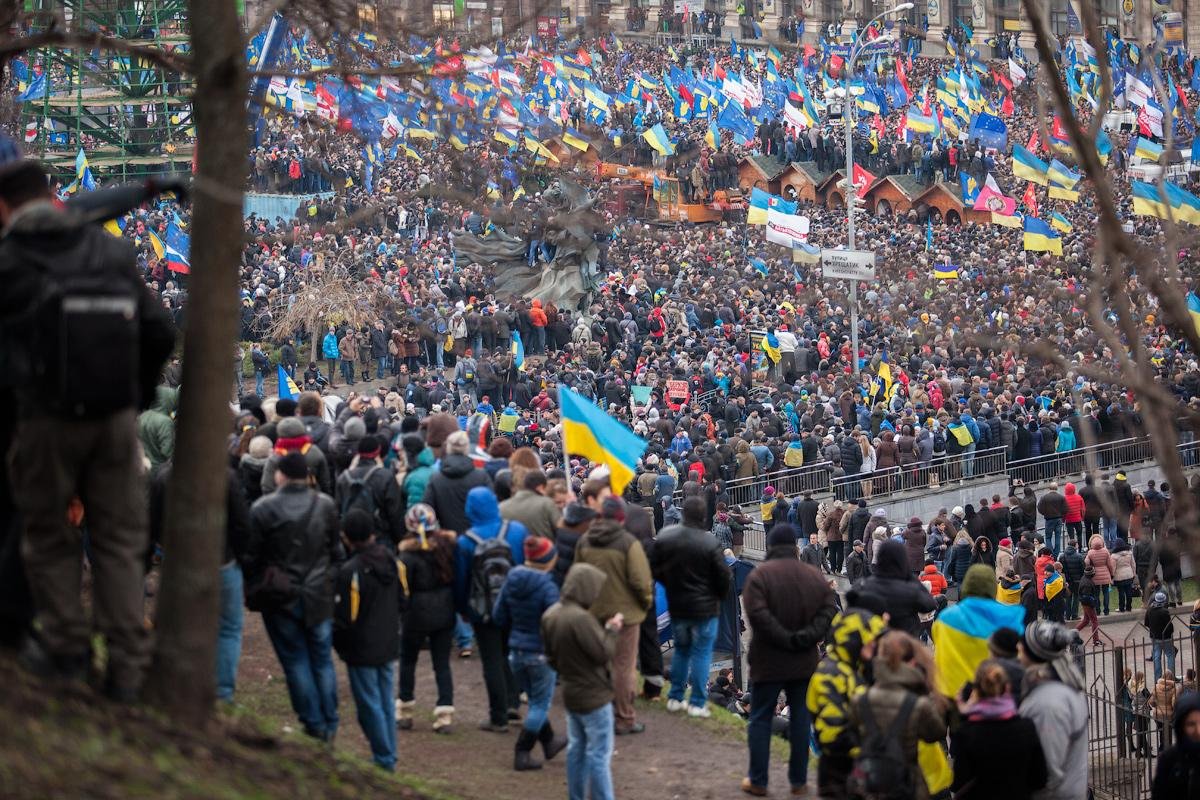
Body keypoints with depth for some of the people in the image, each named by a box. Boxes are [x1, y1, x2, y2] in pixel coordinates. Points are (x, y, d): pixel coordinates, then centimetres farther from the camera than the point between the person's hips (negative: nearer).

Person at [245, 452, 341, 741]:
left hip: (280, 598, -3)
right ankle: (329, 725, 14)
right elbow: (336, 550, 6)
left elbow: (251, 556, -6)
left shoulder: (263, 509, -12)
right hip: (319, 596, 3)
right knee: (322, 660, 12)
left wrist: (252, 592, 7)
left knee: (296, 661, 6)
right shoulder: (325, 505, -3)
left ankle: (314, 723, 6)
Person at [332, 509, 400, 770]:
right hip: (389, 645, 7)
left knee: (370, 705, 3)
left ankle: (383, 758, 7)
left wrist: (338, 642, 0)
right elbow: (403, 599, 12)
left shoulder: (350, 571, -23)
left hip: (362, 650, -7)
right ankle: (389, 757, 22)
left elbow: (345, 618, -19)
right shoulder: (390, 560, 0)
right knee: (386, 702, 15)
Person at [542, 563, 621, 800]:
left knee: (576, 749, 18)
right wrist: (612, 630, -9)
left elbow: (551, 656, 12)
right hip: (594, 696, -9)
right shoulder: (581, 618, -28)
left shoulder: (551, 614, 2)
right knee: (599, 754, 0)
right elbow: (603, 653, -23)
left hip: (570, 692, 9)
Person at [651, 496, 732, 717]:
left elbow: (654, 570, 2)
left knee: (681, 650, 21)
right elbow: (724, 577, -13)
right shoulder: (710, 543, -20)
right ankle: (698, 703, 5)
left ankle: (675, 698, 24)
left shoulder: (665, 537, -6)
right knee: (701, 653, 4)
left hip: (676, 605, 5)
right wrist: (719, 596, 8)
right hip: (705, 607, -5)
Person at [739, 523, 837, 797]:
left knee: (760, 719, 5)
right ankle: (799, 779, 15)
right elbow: (829, 610, -5)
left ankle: (757, 781, 6)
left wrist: (785, 639, -18)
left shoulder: (760, 574, -11)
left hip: (768, 661, -4)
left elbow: (757, 613, -22)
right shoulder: (814, 576, 3)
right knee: (800, 717, 13)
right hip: (804, 661, 4)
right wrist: (806, 637, -12)